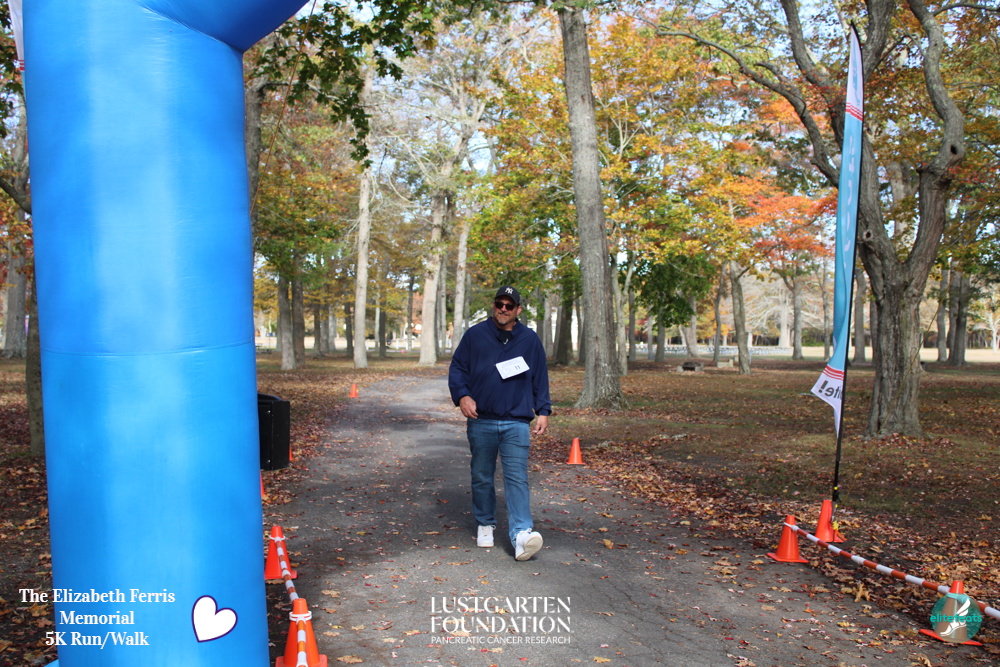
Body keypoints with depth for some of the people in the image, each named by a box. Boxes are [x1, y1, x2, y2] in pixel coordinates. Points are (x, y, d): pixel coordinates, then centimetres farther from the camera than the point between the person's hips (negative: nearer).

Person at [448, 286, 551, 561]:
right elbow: (457, 368, 7)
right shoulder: (475, 335, 4)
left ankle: (521, 533, -14)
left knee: (517, 477, -9)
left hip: (516, 422, -1)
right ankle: (485, 525, 28)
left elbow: (540, 379, 12)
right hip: (480, 422, 1)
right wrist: (462, 396, -9)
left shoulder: (530, 339, 7)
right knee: (482, 477, 11)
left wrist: (543, 411, 6)